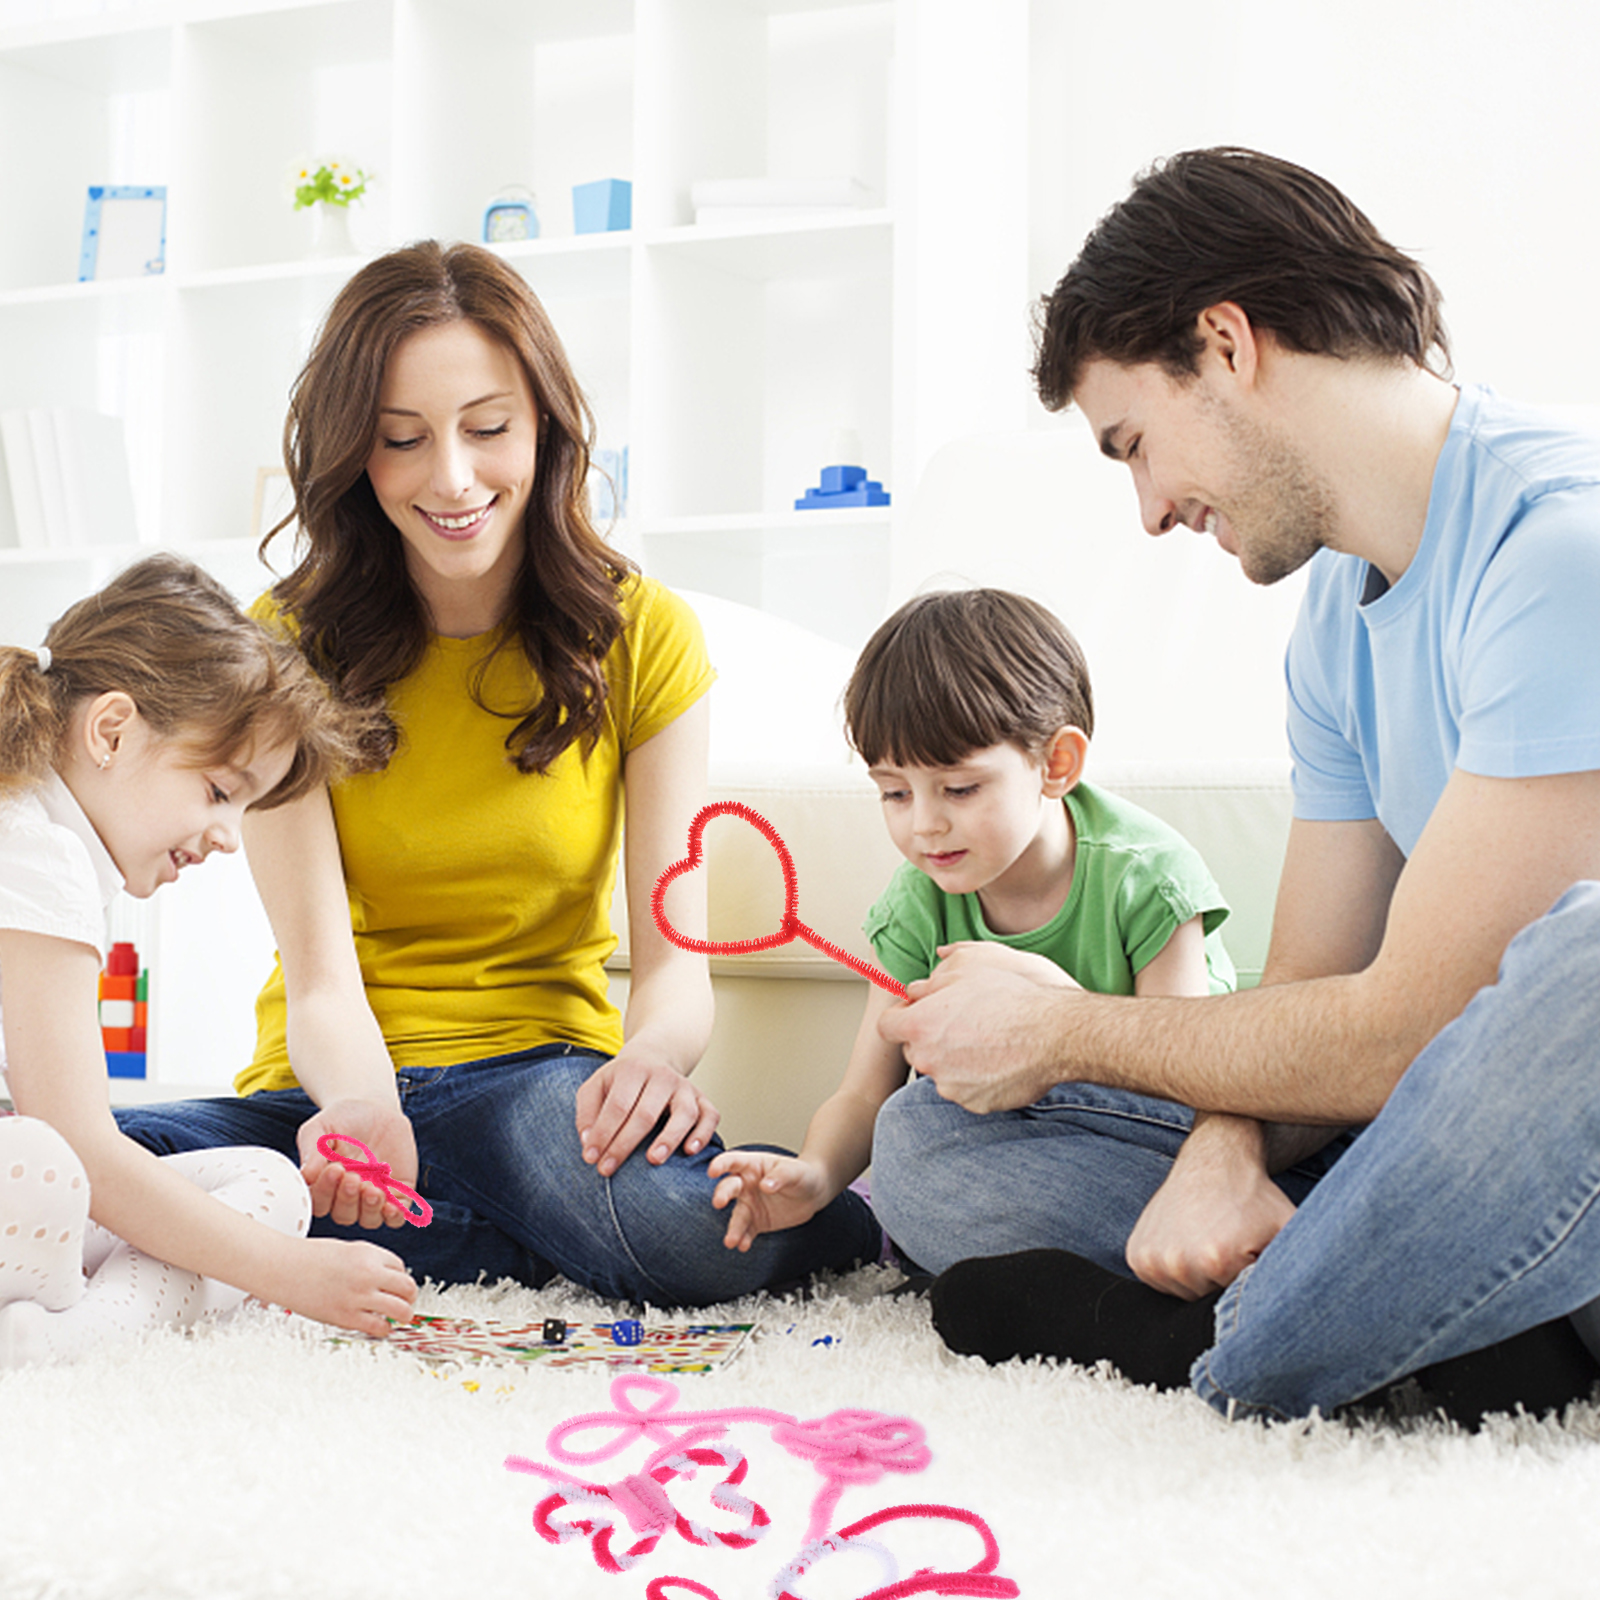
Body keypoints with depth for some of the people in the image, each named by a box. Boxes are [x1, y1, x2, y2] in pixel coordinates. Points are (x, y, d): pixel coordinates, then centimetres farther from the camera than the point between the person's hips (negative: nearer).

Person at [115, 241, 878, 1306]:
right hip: (338, 1090, 2)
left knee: (682, 1211, -40)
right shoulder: (286, 648, -3)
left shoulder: (643, 636, -1)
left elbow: (675, 951, -7)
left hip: (546, 1080, -2)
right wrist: (362, 1111, -35)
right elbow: (321, 977, -11)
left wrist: (655, 1054, -32)